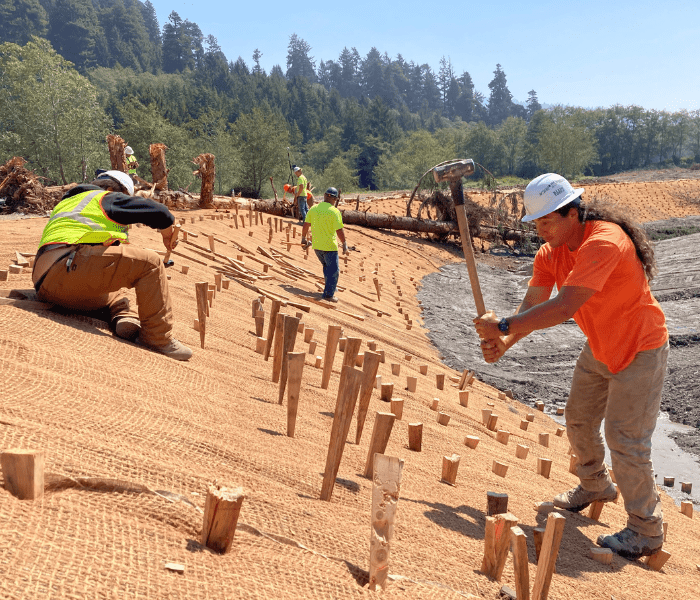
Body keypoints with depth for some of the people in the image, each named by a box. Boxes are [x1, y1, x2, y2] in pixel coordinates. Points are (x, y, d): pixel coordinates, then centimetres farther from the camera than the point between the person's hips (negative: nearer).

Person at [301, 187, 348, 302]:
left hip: (316, 245, 6)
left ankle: (330, 289, 34)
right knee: (334, 270, 4)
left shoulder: (313, 208, 2)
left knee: (327, 266, 25)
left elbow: (306, 225, 7)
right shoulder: (334, 212, -14)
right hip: (329, 246, -6)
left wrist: (303, 238, 21)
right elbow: (339, 230, -16)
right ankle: (328, 294, 3)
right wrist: (344, 244, -3)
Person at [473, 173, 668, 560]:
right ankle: (594, 485, 45)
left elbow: (562, 308, -41)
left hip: (640, 350, -8)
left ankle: (646, 531, 8)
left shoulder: (604, 243, -35)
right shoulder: (550, 252, -7)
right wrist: (504, 343, -31)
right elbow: (532, 305, -13)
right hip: (599, 347, 9)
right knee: (579, 418, 19)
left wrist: (503, 326, -36)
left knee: (624, 438, -8)